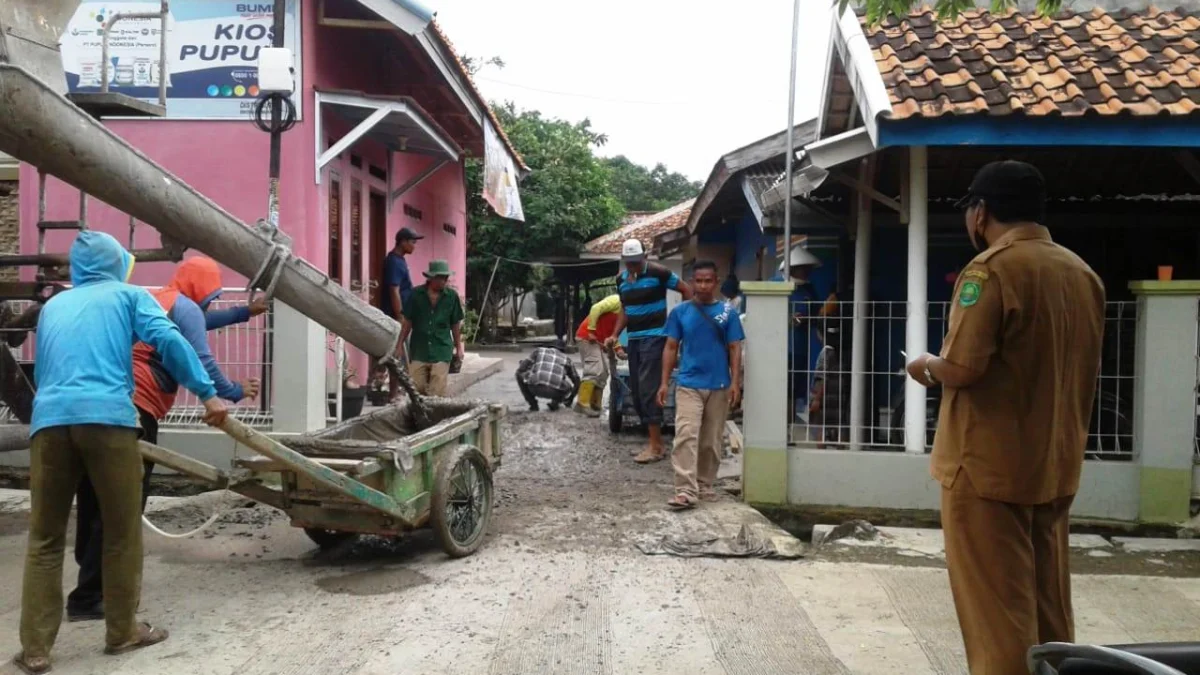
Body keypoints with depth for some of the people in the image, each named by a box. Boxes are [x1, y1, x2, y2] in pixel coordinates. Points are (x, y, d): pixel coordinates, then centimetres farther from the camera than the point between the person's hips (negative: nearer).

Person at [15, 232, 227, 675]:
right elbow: (169, 340, -2)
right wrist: (207, 394, -4)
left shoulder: (52, 306, 28)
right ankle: (122, 632, 20)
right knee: (121, 532, 9)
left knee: (45, 539, 12)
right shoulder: (128, 295, 15)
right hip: (107, 417, -4)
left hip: (49, 420, 4)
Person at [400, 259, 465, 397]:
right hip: (418, 350, 1)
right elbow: (408, 322, 4)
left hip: (441, 351, -1)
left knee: (437, 393, -1)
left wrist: (458, 347, 11)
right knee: (416, 389, 6)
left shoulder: (452, 296, -2)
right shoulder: (416, 294, -4)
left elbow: (455, 324, 7)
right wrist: (400, 344, 4)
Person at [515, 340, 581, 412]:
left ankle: (533, 405, 20)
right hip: (555, 392, 1)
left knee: (519, 374, 30)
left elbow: (521, 369, 16)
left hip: (535, 388, -1)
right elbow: (576, 381, 36)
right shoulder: (566, 359, 29)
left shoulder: (539, 351, 25)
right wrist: (569, 401, 51)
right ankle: (555, 402, 13)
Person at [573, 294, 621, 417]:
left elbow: (611, 331, 20)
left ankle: (595, 405, 9)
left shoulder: (623, 309, 18)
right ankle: (582, 404, -21)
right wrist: (591, 330, -23)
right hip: (587, 336, -10)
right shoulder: (617, 300, -11)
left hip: (598, 340, 10)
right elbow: (596, 309, -24)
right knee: (595, 370, -18)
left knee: (603, 373, 8)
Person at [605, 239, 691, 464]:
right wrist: (614, 336, 8)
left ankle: (656, 446, -7)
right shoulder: (621, 279, 11)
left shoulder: (658, 273, -9)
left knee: (648, 389, -13)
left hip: (654, 336, -7)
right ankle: (656, 442, 17)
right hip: (633, 339, 8)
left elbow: (686, 290, -3)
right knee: (636, 392, 7)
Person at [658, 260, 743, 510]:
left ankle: (705, 486, 24)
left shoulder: (728, 313, 2)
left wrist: (735, 382, -6)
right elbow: (671, 348, 5)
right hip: (688, 384, -1)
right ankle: (686, 491, -14)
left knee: (712, 441, 10)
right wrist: (664, 382, 0)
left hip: (719, 386, 1)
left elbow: (734, 349, 3)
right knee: (686, 436, -12)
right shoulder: (680, 312, 2)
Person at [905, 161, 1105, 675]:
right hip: (1055, 466, 8)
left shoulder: (992, 268, -15)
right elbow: (1078, 372, 16)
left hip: (989, 465, -8)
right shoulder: (1083, 273, 9)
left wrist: (927, 367, -2)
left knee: (997, 613, 0)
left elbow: (962, 368, -23)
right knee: (1047, 607, 17)